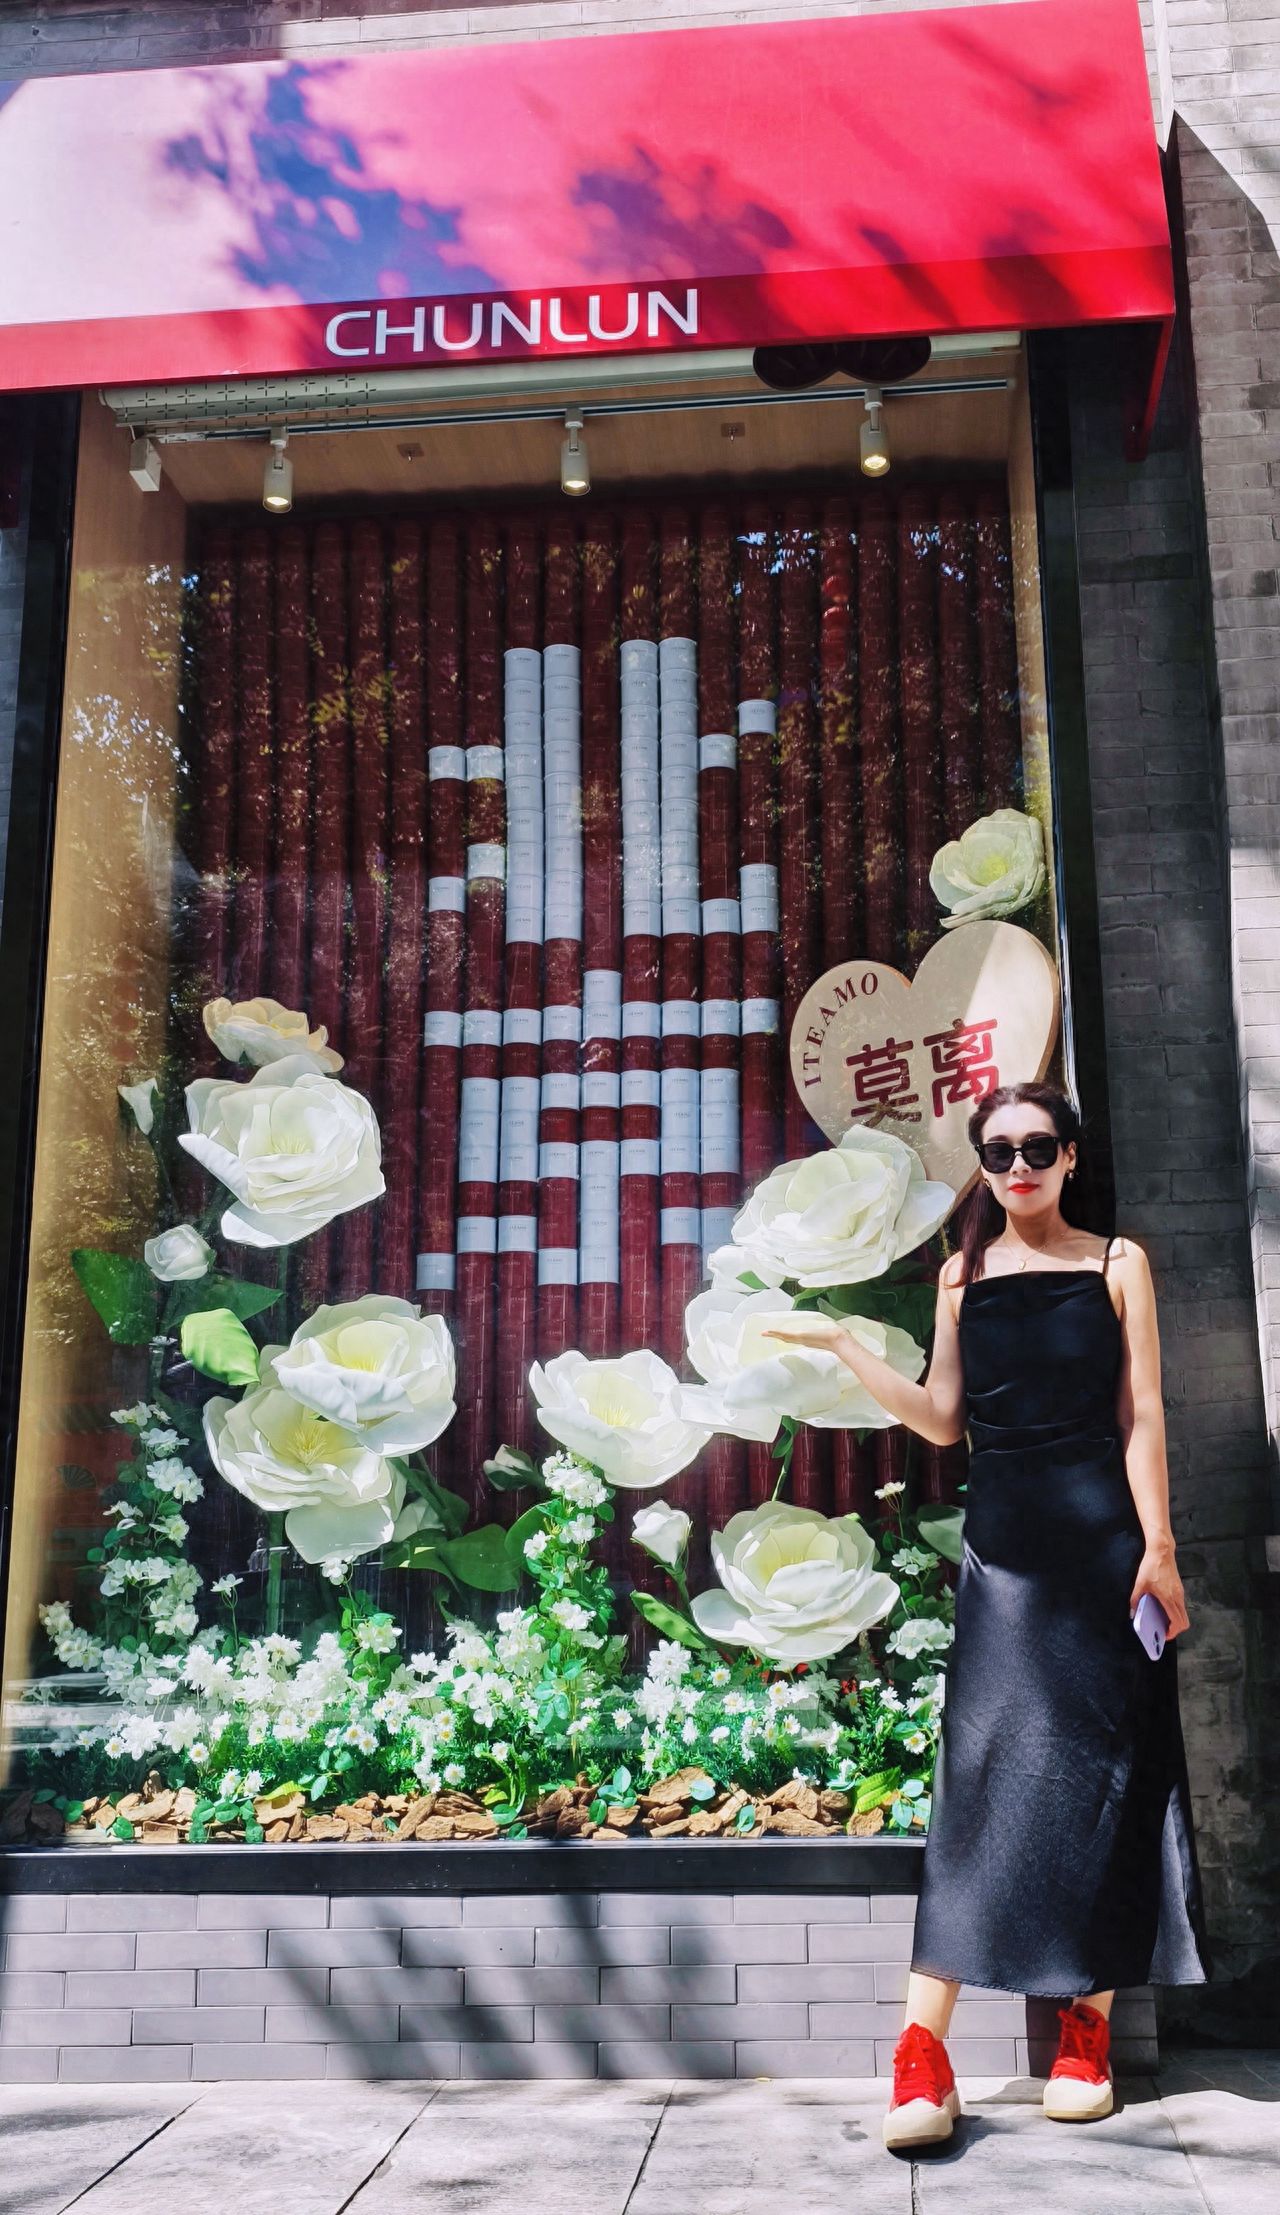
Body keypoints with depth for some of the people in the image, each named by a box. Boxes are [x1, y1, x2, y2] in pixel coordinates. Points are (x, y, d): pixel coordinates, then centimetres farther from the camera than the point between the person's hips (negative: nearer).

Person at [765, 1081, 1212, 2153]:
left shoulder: (1117, 1263, 4)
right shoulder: (965, 1277, 10)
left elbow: (1142, 1413, 0)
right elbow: (946, 1421, 7)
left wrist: (1157, 1544, -7)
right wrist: (843, 1347, 1)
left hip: (1102, 1533, -1)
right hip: (1002, 1543, 1)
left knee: (1103, 1775, 3)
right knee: (984, 1776, -7)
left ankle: (1089, 2028, 16)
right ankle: (924, 2056, -9)